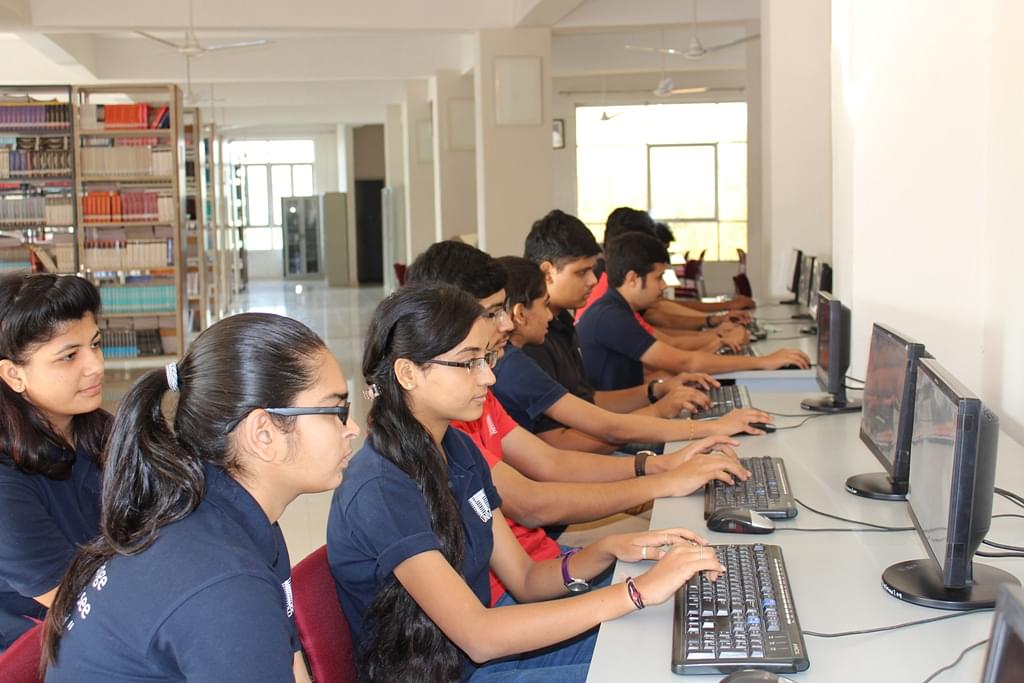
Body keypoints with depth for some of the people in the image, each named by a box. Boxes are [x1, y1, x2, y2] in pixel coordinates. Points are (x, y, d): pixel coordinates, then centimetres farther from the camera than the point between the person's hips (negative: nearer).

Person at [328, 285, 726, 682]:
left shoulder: (458, 449, 2)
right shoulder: (380, 493, -25)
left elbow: (524, 581, 7)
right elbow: (479, 638, -29)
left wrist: (607, 551, -13)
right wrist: (638, 591, -29)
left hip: (484, 650, 8)